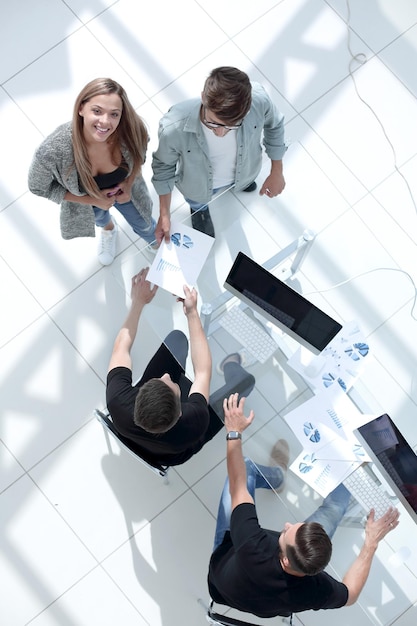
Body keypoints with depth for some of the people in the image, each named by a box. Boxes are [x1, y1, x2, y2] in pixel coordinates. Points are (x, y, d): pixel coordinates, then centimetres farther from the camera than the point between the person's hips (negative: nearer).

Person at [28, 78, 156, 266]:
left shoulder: (132, 131, -39)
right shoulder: (51, 151, -44)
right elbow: (39, 187, -22)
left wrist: (129, 183, -22)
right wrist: (92, 200, -24)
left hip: (124, 190, 1)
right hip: (85, 199, -1)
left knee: (144, 226, 30)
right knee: (99, 218, 35)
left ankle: (156, 242, 67)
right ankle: (108, 229, 73)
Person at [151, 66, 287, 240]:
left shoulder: (259, 101, -40)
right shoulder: (173, 128, -45)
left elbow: (274, 125, -14)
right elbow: (164, 166, -20)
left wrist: (276, 172, -3)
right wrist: (164, 215, -12)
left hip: (243, 173, 2)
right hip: (199, 186, -2)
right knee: (199, 203, 34)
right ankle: (199, 211, 70)